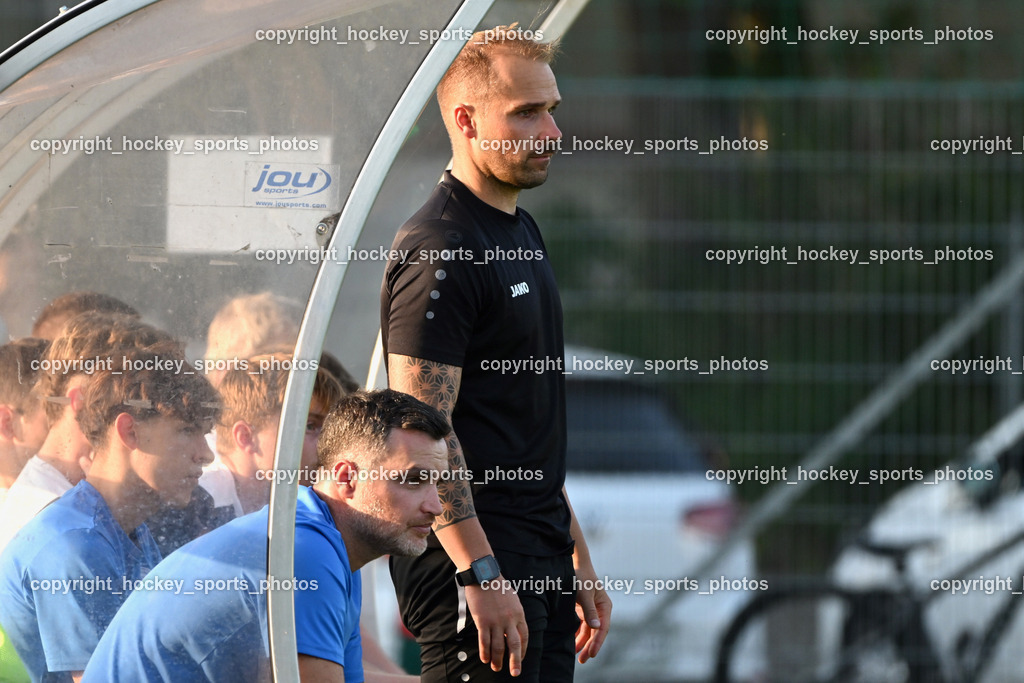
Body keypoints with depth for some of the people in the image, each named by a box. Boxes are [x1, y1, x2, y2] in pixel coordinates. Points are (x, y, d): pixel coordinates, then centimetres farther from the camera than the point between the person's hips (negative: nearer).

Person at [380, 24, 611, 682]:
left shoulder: (520, 233, 18)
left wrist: (577, 559, 22)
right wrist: (480, 574, -24)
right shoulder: (438, 250, -13)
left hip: (541, 562, 9)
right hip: (474, 559, -9)